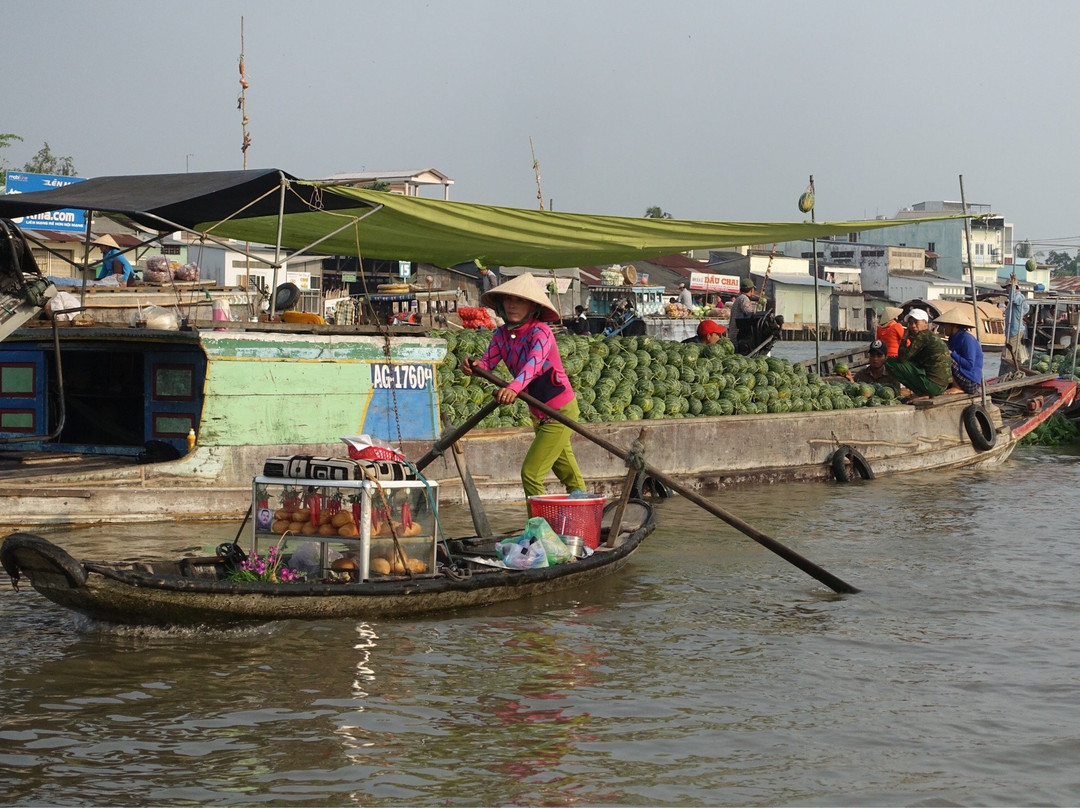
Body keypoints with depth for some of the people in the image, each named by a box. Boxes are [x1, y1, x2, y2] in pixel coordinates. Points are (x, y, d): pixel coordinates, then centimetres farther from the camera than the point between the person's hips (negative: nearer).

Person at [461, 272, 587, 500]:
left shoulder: (540, 332, -23)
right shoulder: (502, 334, -2)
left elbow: (534, 362, -40)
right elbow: (488, 362, -12)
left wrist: (514, 388, -59)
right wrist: (474, 365, -37)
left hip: (560, 411, -8)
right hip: (538, 413, 8)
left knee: (531, 473, -14)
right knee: (566, 471, 22)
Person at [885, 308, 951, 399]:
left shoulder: (923, 335, -10)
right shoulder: (933, 336, 20)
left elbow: (902, 358, -14)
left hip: (932, 384, -10)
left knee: (889, 362, -10)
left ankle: (922, 394, -6)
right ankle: (923, 393, 14)